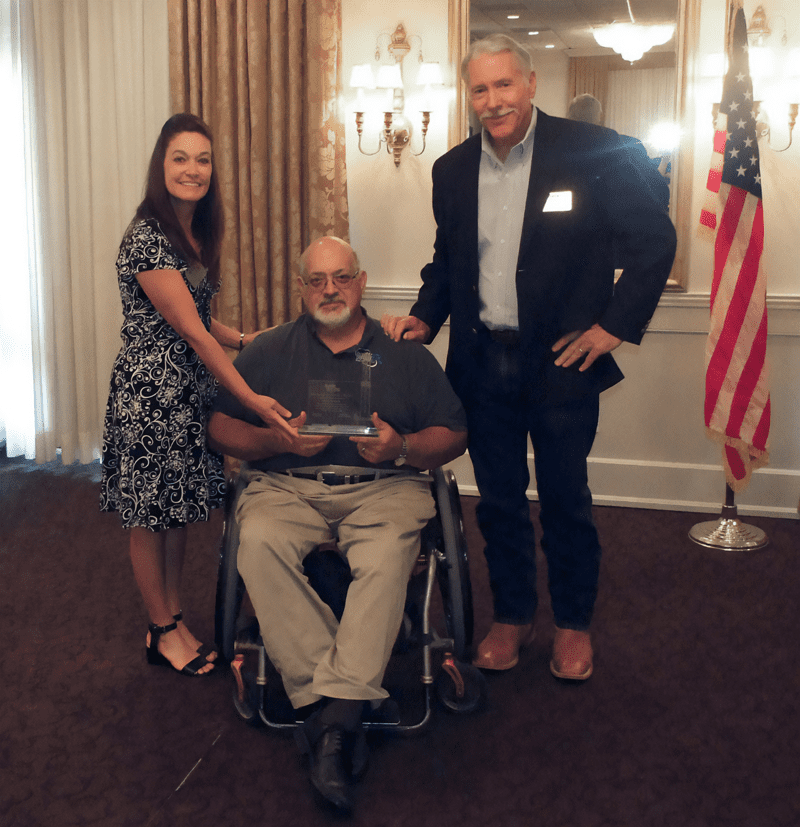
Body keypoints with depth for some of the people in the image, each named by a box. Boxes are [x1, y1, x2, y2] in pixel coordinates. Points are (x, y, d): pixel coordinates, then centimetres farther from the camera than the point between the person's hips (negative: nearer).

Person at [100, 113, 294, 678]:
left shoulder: (197, 233, 9)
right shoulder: (147, 238, -18)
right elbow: (189, 329, -22)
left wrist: (245, 339, 3)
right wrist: (253, 399, -25)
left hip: (192, 390, 8)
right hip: (150, 391, -8)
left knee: (180, 508, 14)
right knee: (151, 513, 5)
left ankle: (174, 620, 27)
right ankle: (163, 633, 19)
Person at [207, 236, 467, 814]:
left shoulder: (405, 354, 15)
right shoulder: (269, 351, 17)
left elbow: (454, 436, 10)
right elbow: (221, 428, 12)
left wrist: (401, 448, -10)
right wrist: (278, 441, -8)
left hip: (383, 485, -1)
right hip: (286, 485, 1)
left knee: (386, 554, -35)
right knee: (259, 542, -33)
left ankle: (334, 715, -38)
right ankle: (336, 700, -34)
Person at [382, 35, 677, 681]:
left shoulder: (593, 153, -8)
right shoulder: (453, 170, 7)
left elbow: (655, 240, -4)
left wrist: (616, 325, -8)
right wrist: (425, 319, 2)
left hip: (563, 361, -4)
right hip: (483, 362, 4)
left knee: (565, 501, 8)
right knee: (498, 501, 13)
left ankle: (574, 624, 27)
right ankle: (512, 615, 31)